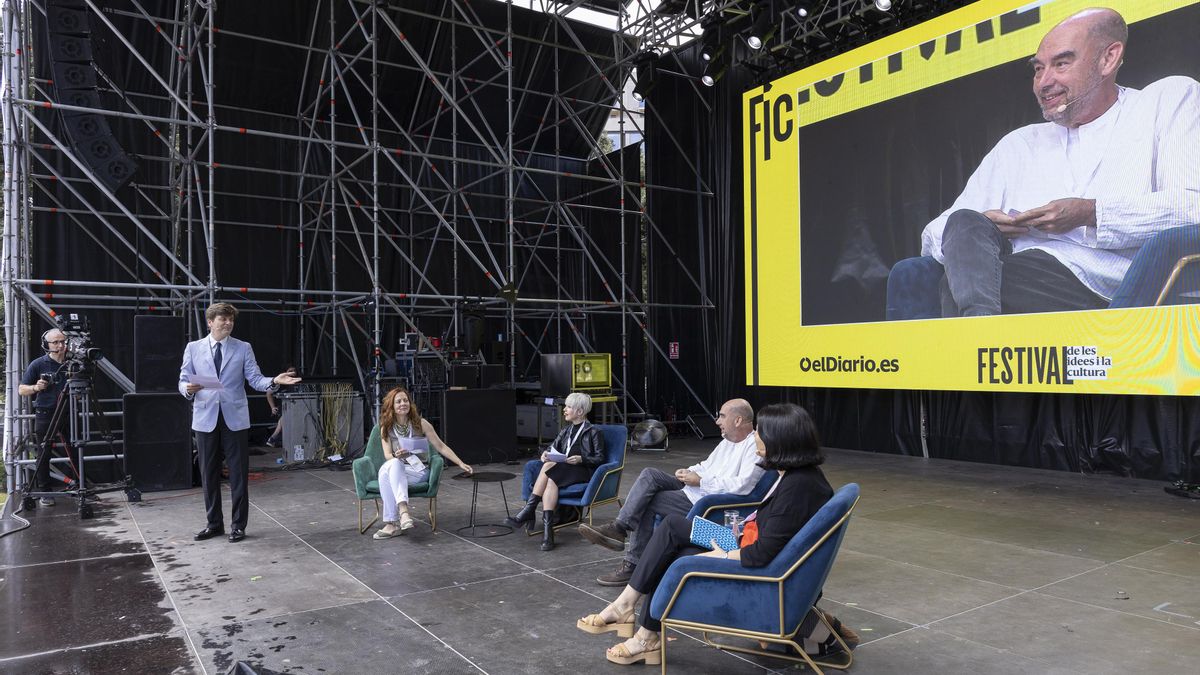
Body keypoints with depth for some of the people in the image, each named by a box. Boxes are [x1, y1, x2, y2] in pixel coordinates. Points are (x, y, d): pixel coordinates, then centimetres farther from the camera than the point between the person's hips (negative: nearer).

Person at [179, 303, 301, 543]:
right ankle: (214, 523, 23)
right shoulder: (193, 348, 6)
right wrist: (188, 388, -18)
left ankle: (238, 525, 12)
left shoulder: (243, 348, 5)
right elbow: (183, 380, 5)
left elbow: (255, 379, -2)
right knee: (209, 474, 9)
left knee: (238, 473, 2)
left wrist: (273, 381, -22)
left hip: (234, 419, -1)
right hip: (205, 418, 1)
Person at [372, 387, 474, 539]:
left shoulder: (420, 423, -1)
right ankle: (403, 511, -46)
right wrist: (396, 456, -25)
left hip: (418, 471, -2)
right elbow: (387, 455, 0)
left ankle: (392, 523, -41)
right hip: (396, 470, 2)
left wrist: (461, 463, -6)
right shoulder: (386, 428, 4)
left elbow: (440, 447, 1)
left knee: (386, 471, -33)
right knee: (390, 465, -35)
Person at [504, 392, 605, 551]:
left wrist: (581, 459, -17)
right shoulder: (565, 431, 25)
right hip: (562, 472, 5)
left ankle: (528, 510, -31)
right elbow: (553, 447, 22)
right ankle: (547, 530, -42)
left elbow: (600, 458, -1)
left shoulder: (593, 432, 6)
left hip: (583, 472, -5)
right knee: (551, 481, -33)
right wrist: (546, 453, -2)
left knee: (549, 467, -32)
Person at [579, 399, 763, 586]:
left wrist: (700, 481, -20)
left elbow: (742, 485, -26)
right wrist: (688, 472, 3)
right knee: (650, 474, -7)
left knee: (647, 502, -12)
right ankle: (618, 527, -12)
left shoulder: (755, 446, -15)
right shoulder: (728, 441, 17)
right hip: (694, 489, 10)